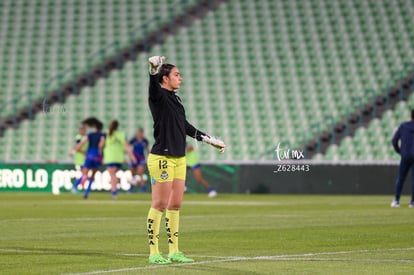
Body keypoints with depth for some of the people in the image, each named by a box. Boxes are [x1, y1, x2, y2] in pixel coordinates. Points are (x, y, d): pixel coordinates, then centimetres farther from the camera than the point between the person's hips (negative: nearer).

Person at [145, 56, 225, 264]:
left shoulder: (175, 99, 17)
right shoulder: (159, 96, -7)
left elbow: (184, 126, 28)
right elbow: (154, 87, -31)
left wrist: (208, 139, 35)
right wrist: (154, 70, -52)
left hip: (179, 159, 8)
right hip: (162, 158, -8)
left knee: (175, 205, 10)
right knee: (159, 205, -6)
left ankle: (174, 251, 16)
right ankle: (153, 253, -2)